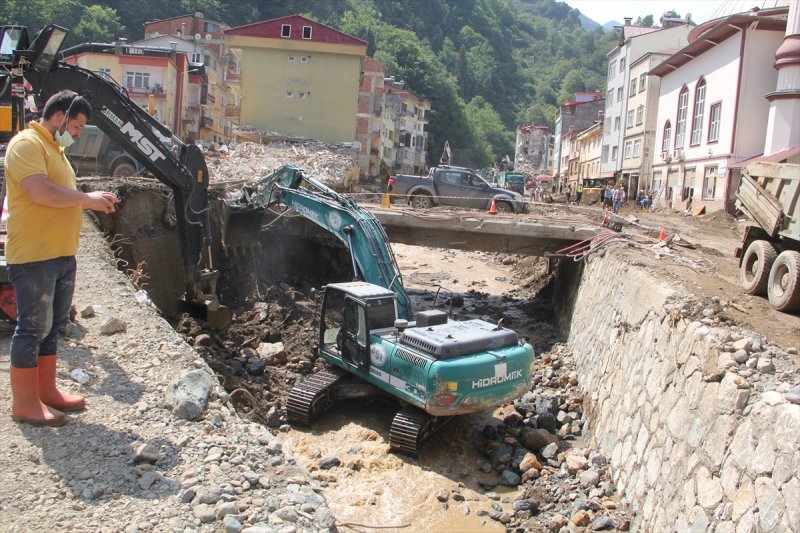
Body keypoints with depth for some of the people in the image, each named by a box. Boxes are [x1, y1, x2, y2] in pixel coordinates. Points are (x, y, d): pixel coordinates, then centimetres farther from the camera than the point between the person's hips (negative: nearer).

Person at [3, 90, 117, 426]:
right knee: (33, 328, -2)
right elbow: (40, 192, -25)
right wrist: (86, 198, -15)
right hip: (34, 256, -10)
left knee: (52, 326, 16)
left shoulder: (54, 148, 20)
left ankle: (46, 390, 27)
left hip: (61, 255, 10)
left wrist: (92, 201, 9)